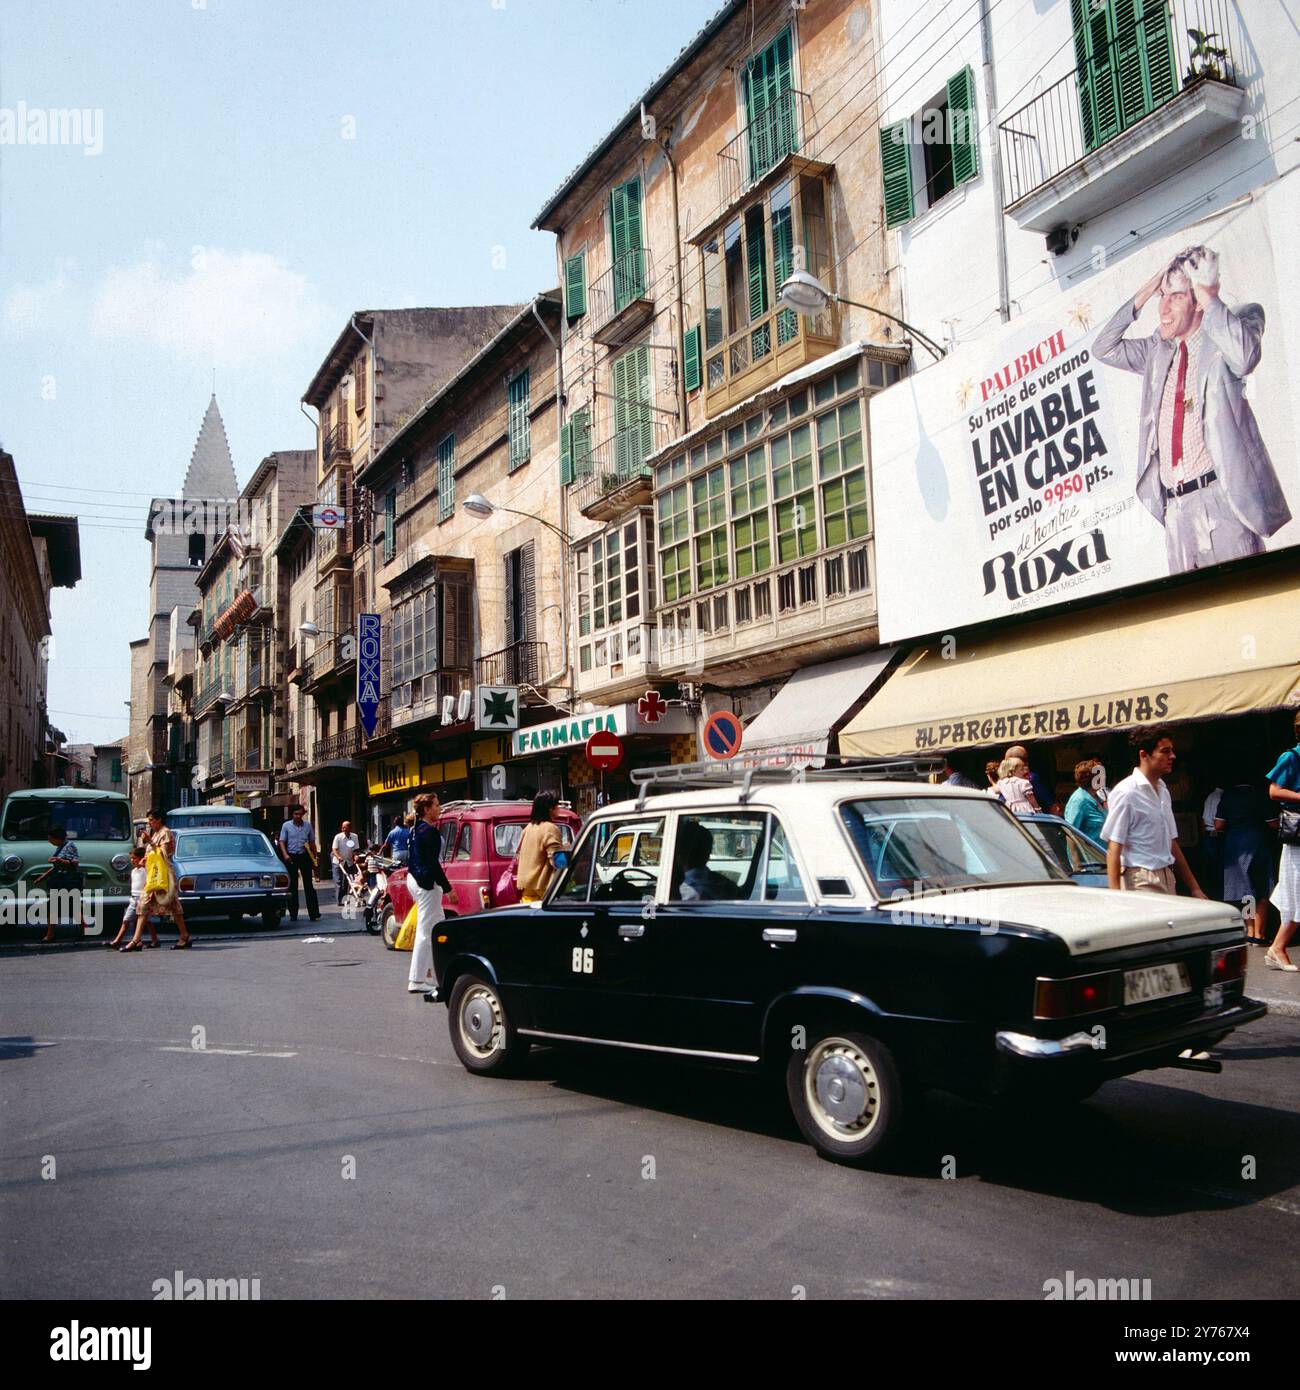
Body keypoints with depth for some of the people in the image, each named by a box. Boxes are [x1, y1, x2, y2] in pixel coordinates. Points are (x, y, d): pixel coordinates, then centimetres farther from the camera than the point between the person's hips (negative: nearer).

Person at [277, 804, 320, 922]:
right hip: (291, 857, -1)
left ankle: (314, 913, -3)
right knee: (292, 886, 4)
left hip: (305, 856, 1)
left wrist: (314, 857, 8)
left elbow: (312, 842, 12)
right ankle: (293, 914, 11)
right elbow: (281, 842, -1)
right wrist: (285, 855, -16)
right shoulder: (286, 825, 3)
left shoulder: (308, 825, 7)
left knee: (309, 885, -1)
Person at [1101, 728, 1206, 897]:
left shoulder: (1163, 791, 16)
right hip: (1141, 883, -8)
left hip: (1166, 878, 8)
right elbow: (1114, 848, -14)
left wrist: (1194, 887, 20)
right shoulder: (1126, 792, -11)